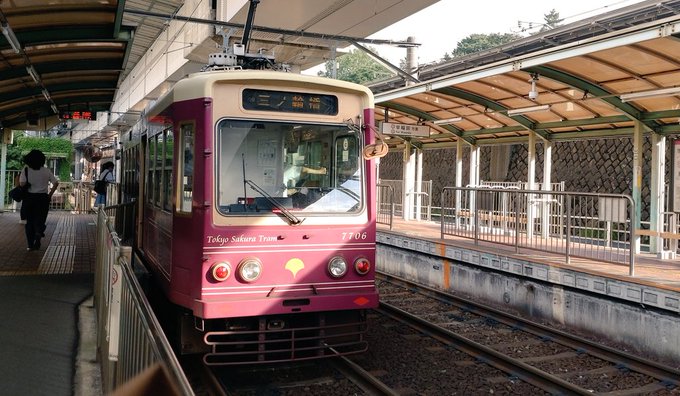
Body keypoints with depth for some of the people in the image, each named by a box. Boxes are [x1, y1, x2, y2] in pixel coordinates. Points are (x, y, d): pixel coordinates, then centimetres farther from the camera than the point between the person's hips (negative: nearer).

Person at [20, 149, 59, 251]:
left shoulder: (26, 171, -5)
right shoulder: (46, 171, -1)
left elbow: (22, 183, -17)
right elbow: (56, 183, -3)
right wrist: (50, 194, 6)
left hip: (29, 198, 0)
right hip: (43, 198, 0)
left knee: (29, 221, 10)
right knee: (40, 220, 11)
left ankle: (30, 244, 12)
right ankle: (38, 234, -18)